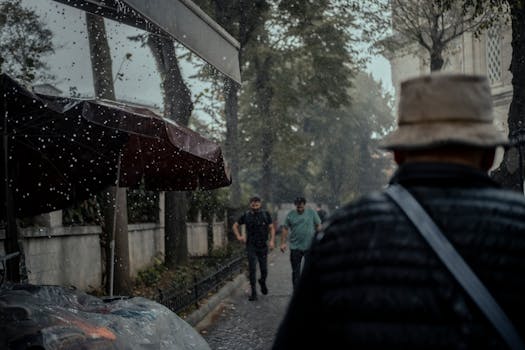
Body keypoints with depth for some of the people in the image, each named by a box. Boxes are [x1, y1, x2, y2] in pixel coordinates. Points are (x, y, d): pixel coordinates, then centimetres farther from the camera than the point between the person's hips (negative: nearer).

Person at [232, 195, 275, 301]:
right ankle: (253, 292, -1)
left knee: (264, 269, 5)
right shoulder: (246, 215, 1)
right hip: (251, 246, -1)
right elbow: (235, 226, 12)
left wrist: (272, 240, -10)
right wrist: (239, 236, -3)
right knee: (252, 269, -6)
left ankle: (262, 282, 37)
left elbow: (271, 228, 4)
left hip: (263, 246, 1)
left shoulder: (265, 214, 2)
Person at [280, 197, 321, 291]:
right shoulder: (290, 215, 2)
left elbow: (318, 226, 4)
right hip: (295, 247, 1)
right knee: (295, 271, 5)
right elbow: (285, 229, 4)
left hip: (310, 247, -1)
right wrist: (283, 243, -3)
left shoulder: (312, 213, 1)